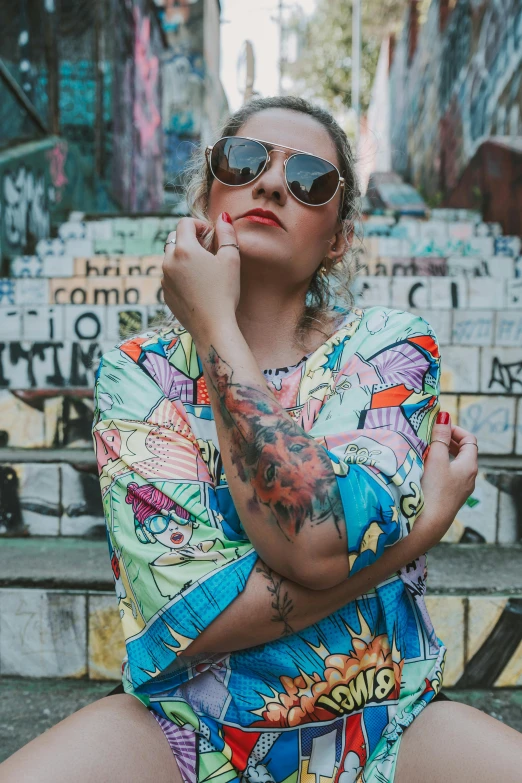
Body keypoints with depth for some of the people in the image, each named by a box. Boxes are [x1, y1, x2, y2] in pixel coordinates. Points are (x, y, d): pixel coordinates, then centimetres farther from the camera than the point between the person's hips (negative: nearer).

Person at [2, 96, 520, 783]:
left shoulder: (392, 344, -5)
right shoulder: (138, 373, -6)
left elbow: (322, 543, -24)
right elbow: (190, 614, -18)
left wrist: (214, 324, -17)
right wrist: (425, 521, -17)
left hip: (387, 728, 1)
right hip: (183, 726, 0)